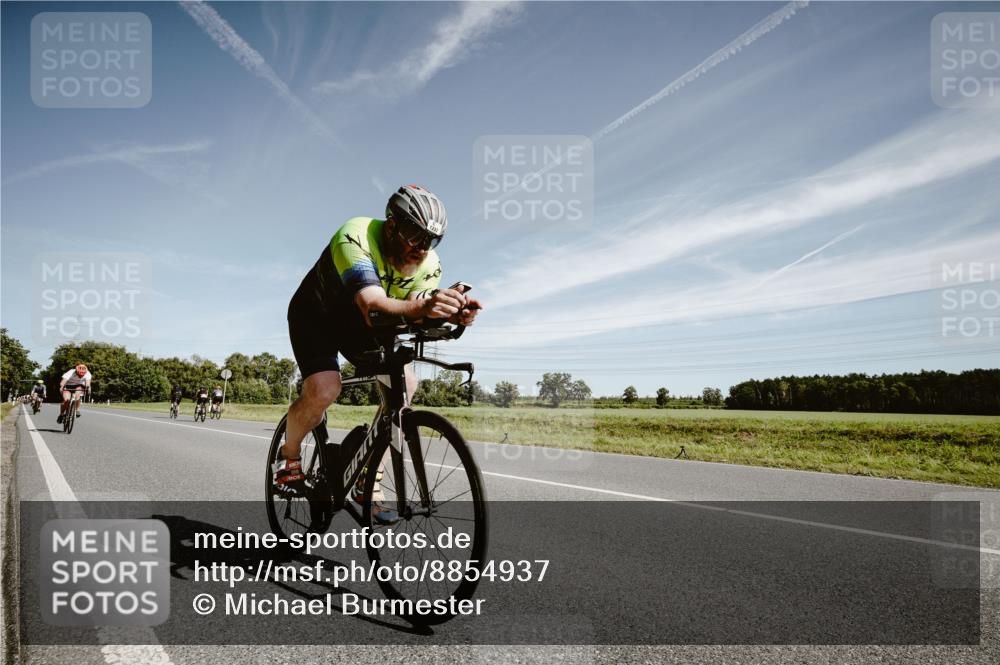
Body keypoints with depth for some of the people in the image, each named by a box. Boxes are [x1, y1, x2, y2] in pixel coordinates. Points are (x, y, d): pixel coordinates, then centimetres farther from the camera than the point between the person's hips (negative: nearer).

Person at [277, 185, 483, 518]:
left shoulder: (429, 264, -20)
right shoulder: (355, 239, -36)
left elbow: (414, 317, -30)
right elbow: (371, 305, -52)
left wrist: (451, 314, -52)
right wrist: (419, 308, -71)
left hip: (355, 321, 5)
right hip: (315, 314, -5)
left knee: (405, 384, -15)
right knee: (323, 390, -26)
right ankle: (289, 458, 6)